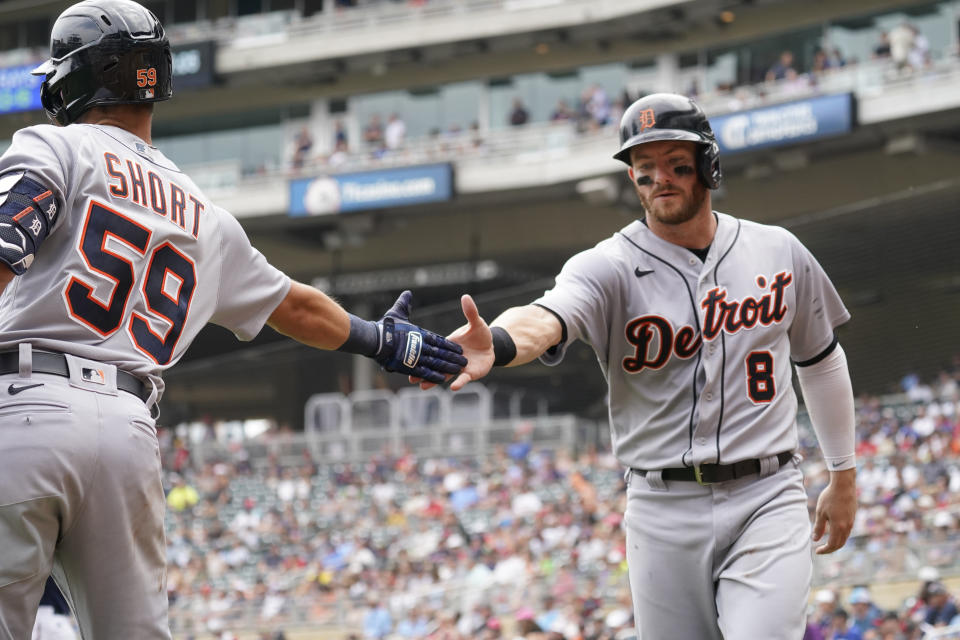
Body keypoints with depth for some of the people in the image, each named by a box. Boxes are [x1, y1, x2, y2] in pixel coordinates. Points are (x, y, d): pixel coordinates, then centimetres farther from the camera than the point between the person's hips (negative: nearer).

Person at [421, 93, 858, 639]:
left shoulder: (779, 254, 6)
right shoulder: (608, 267, -4)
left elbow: (821, 361, 20)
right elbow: (547, 318, -26)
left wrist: (843, 475, 23)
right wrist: (496, 343, -50)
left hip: (765, 498, 0)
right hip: (664, 509, 0)